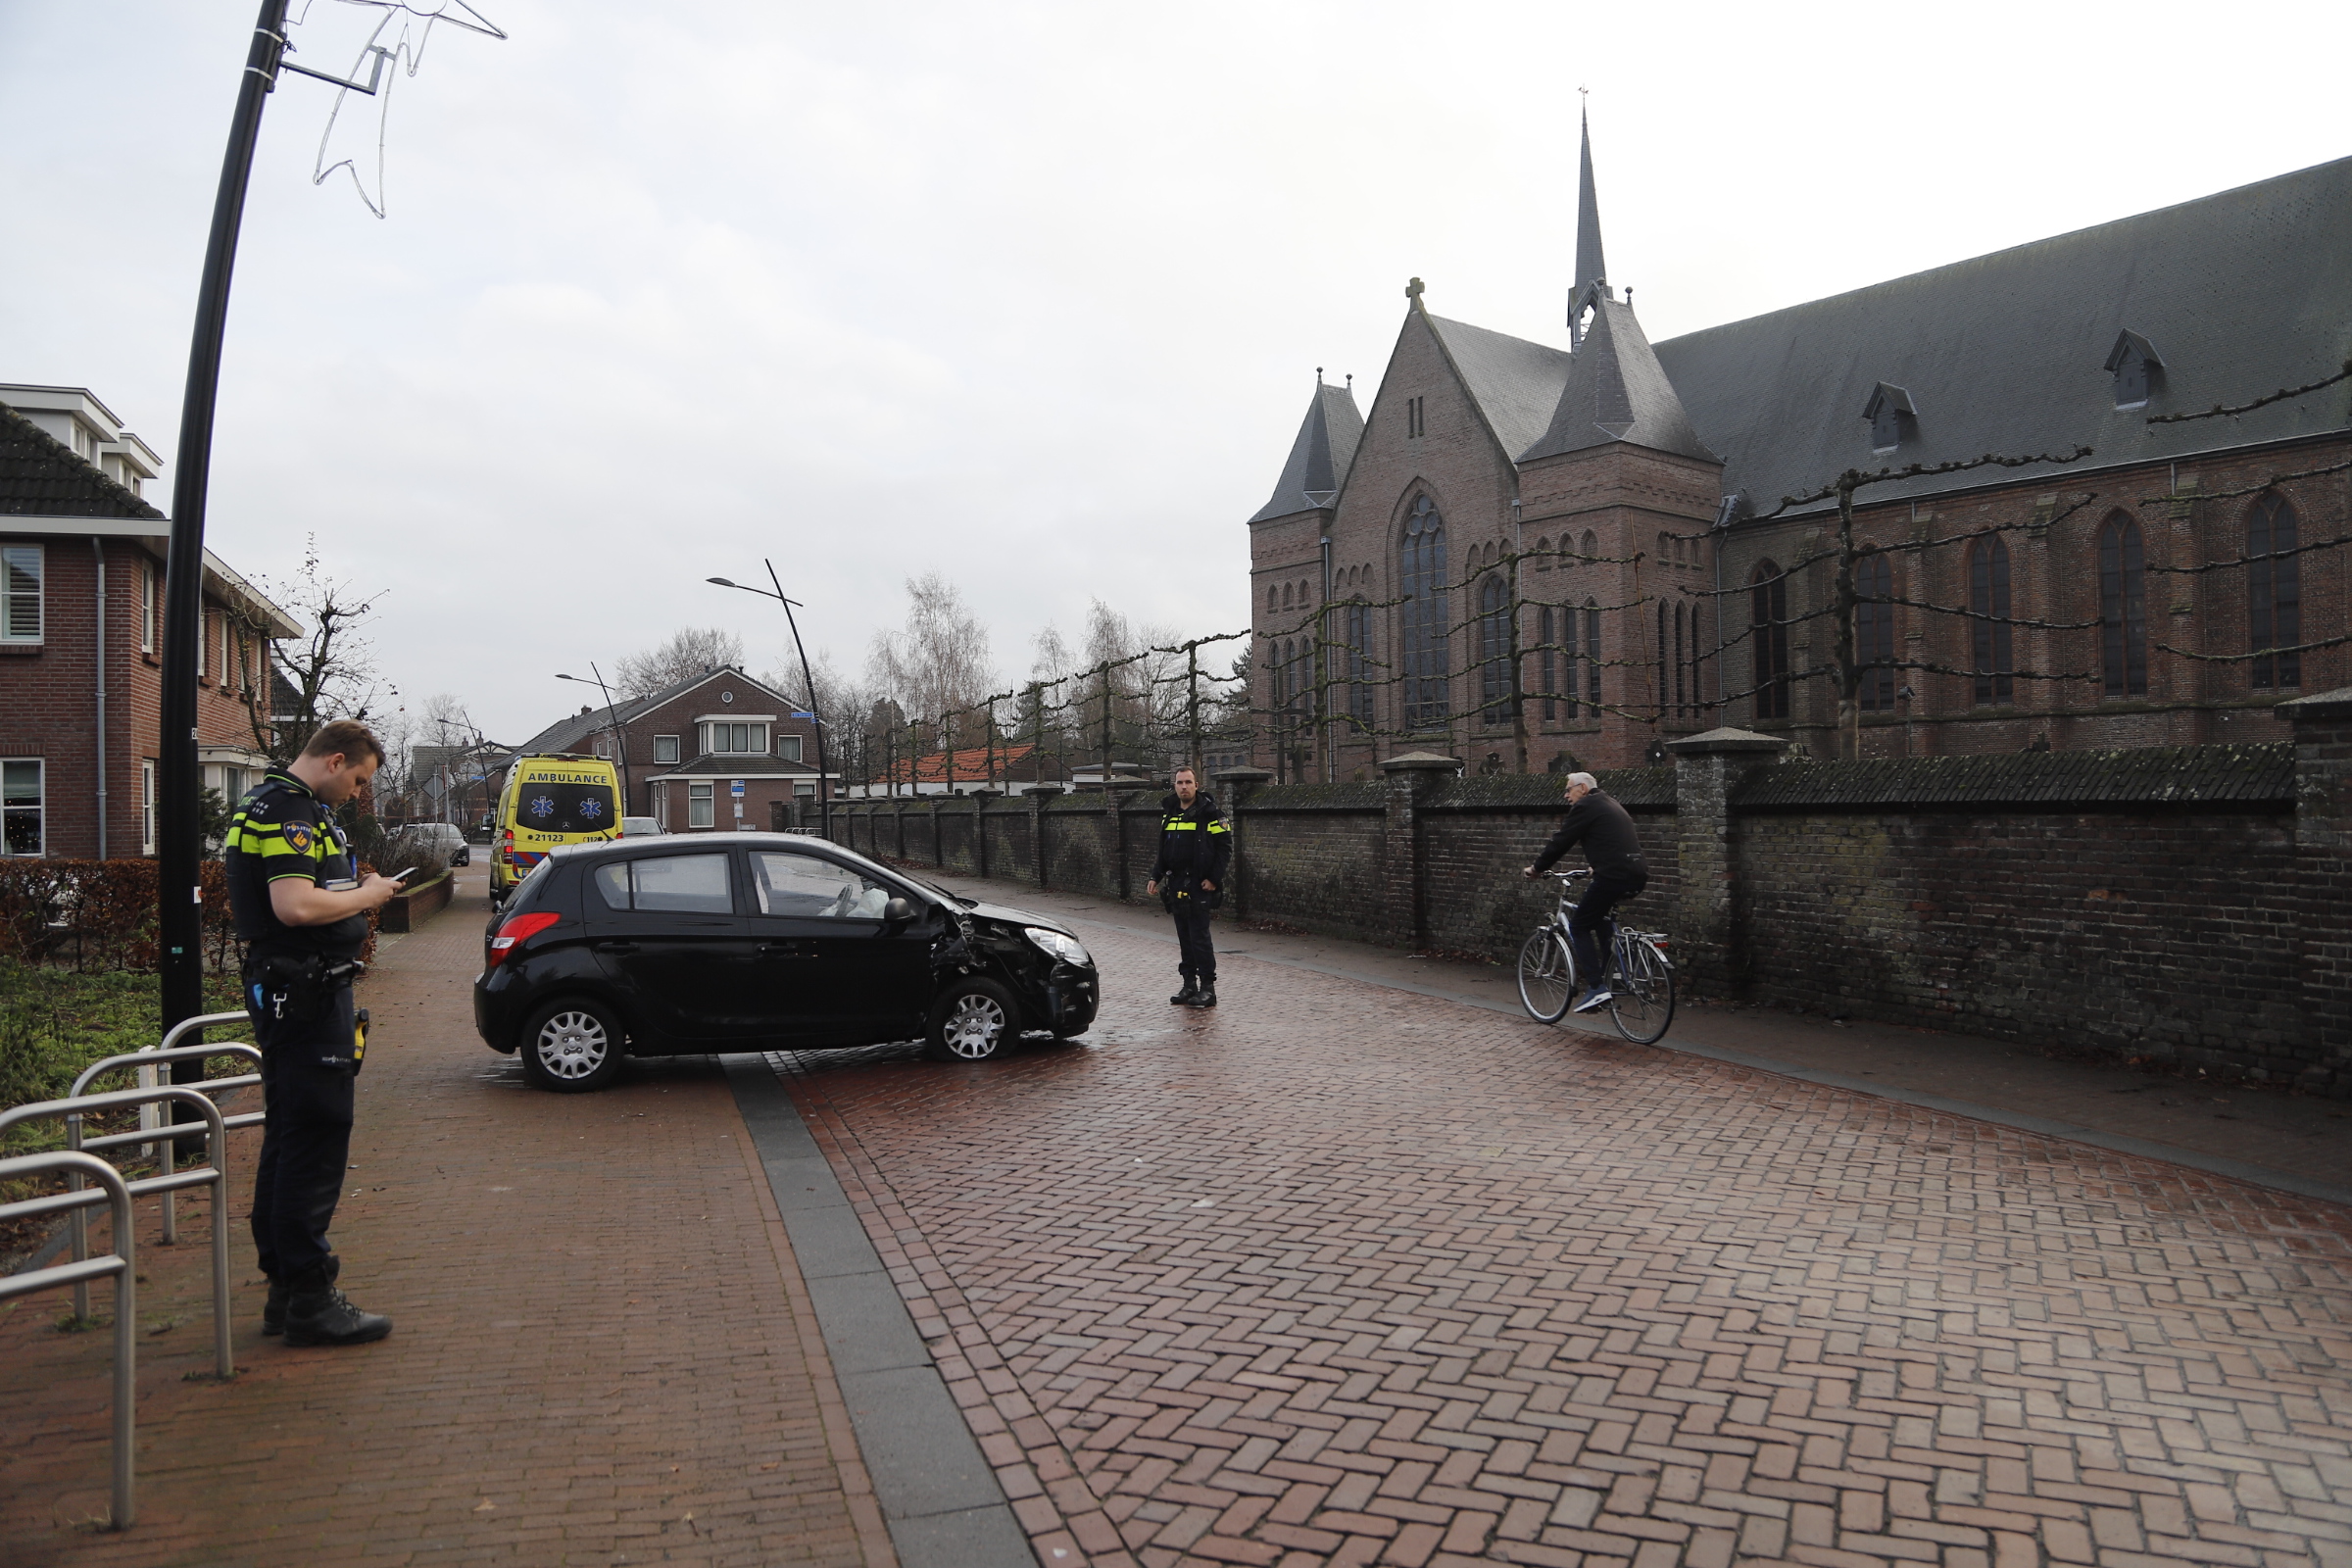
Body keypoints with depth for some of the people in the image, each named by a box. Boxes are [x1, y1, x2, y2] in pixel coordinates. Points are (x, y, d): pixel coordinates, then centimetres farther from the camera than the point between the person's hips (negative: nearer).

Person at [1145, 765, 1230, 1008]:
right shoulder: (1169, 814, 13)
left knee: (1199, 936, -8)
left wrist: (1214, 878, -13)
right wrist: (1156, 877, 12)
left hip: (1199, 886, -6)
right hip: (1176, 885, 7)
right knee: (1184, 938, 10)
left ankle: (1207, 987, -3)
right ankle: (1189, 985, 15)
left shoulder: (1208, 813, -7)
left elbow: (1224, 846, -8)